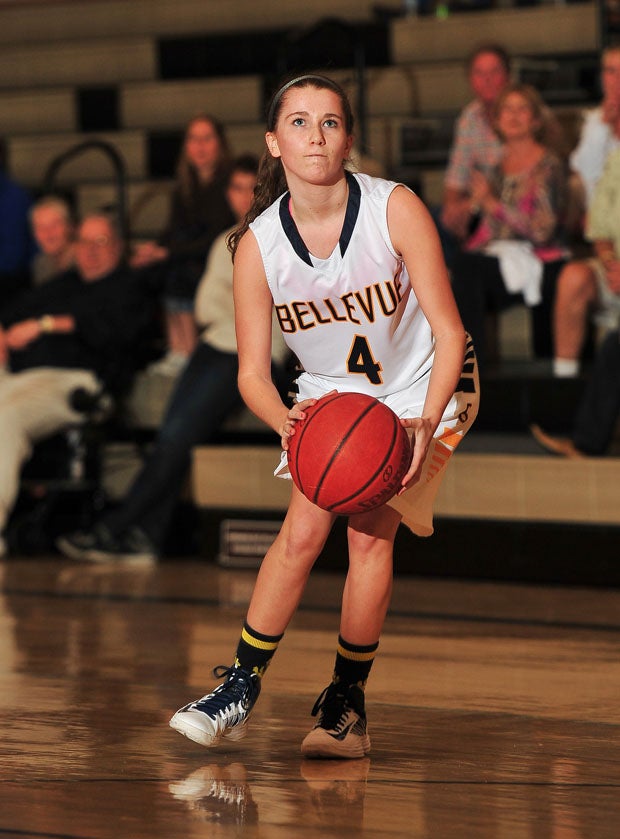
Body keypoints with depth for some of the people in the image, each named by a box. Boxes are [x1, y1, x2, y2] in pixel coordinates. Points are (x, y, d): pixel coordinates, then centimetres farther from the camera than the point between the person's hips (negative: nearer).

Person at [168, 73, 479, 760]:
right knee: (302, 530, -12)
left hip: (422, 388, -2)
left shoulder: (396, 210, -24)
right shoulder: (257, 244, -17)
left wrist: (424, 425, -35)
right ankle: (241, 687, 1)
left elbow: (448, 332, -21)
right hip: (331, 394, 3)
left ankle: (347, 704, -4)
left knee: (370, 531, -17)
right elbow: (252, 374, -12)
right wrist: (287, 422, -34)